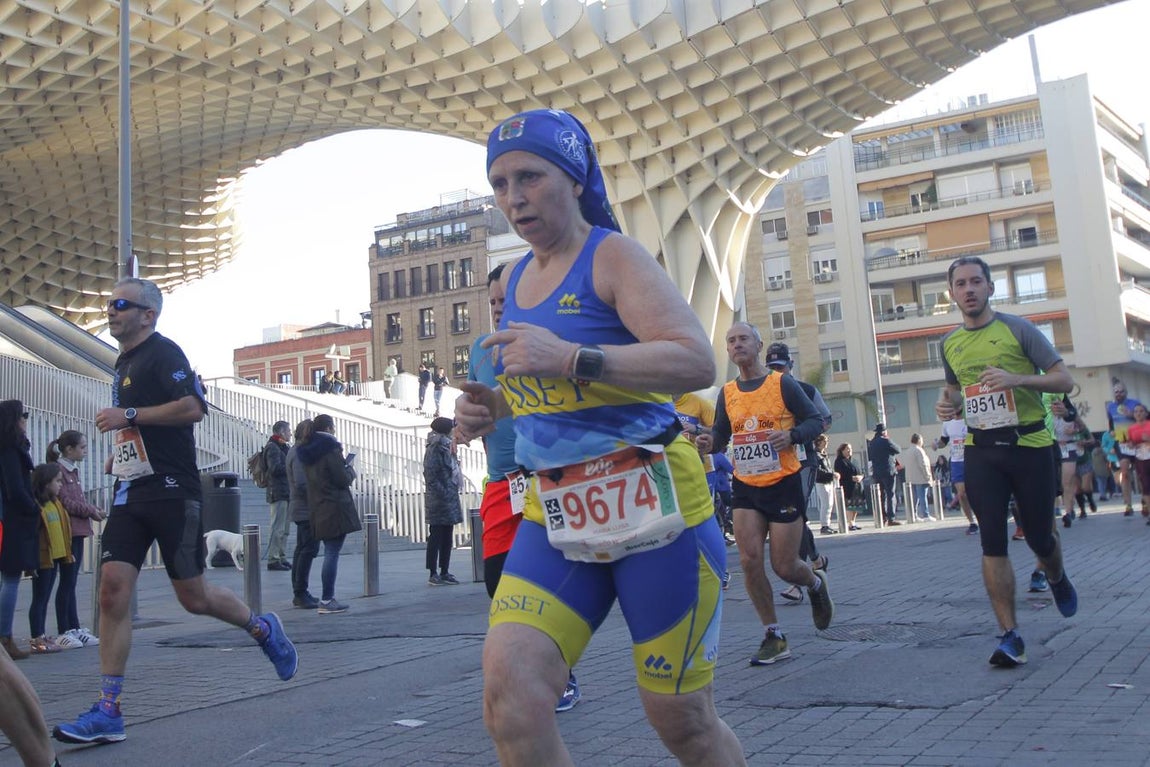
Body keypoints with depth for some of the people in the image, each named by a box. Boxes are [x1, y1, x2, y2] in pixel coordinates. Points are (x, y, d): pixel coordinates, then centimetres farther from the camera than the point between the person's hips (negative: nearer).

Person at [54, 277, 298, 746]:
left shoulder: (163, 353, -8)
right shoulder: (124, 362, 20)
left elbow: (193, 407, -22)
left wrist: (128, 416, -19)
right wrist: (121, 451, 18)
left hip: (171, 492, -8)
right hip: (131, 492, 8)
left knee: (193, 597, 0)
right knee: (113, 588, -4)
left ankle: (263, 629, 28)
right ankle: (107, 712, -1)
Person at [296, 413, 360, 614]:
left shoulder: (308, 451, 12)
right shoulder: (331, 449, -13)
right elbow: (343, 480, -15)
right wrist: (351, 469, 6)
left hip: (317, 510, 9)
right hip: (335, 509, -9)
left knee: (330, 553, 15)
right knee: (332, 553, -5)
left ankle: (328, 598, 18)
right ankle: (327, 600, -5)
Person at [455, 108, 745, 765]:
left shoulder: (613, 255, -6)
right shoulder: (514, 279, 14)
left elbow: (697, 362, -19)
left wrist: (571, 359, -27)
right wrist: (488, 409, 6)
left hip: (652, 504, -5)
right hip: (556, 512, 6)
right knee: (509, 690, -14)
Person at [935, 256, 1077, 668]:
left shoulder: (1017, 328, -4)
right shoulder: (949, 343, 9)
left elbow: (1065, 380, -6)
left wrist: (1017, 379, -22)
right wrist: (947, 403, 4)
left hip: (1030, 444, -3)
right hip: (981, 451, 3)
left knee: (1039, 537, 7)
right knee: (992, 543, -5)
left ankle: (1057, 578, 44)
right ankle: (1010, 635, -1)